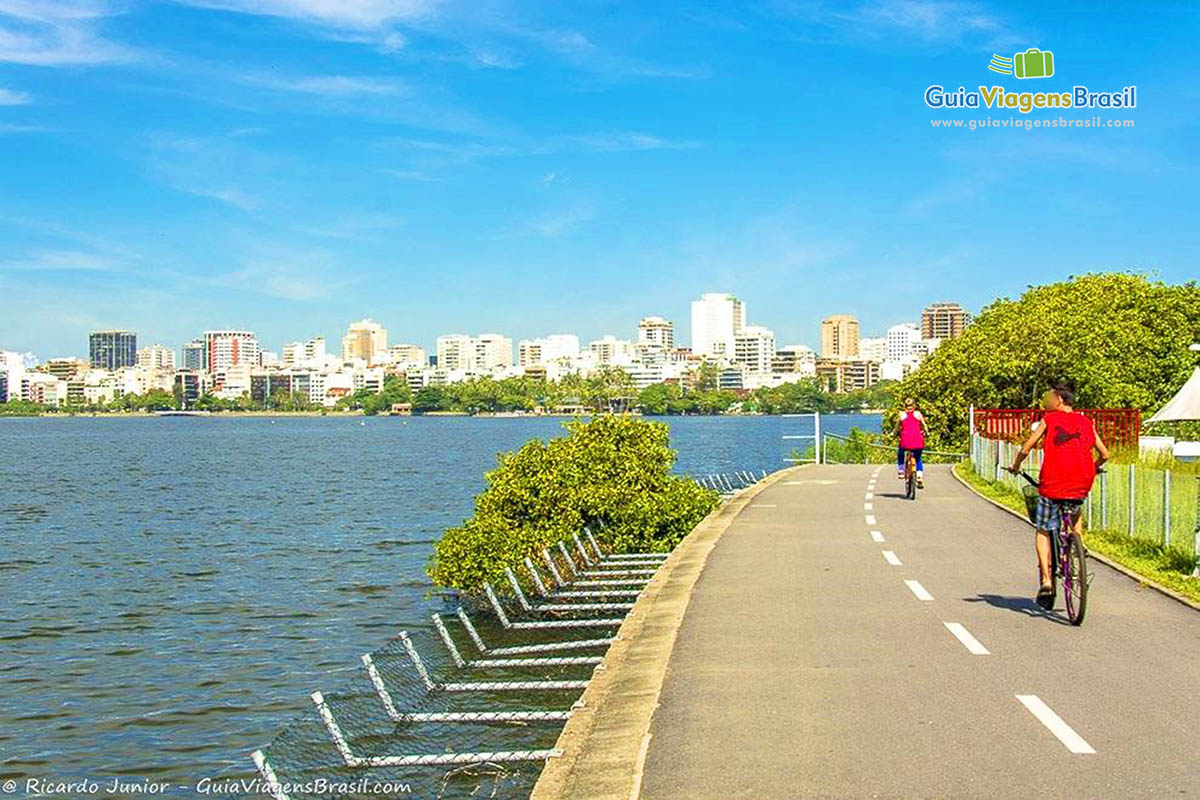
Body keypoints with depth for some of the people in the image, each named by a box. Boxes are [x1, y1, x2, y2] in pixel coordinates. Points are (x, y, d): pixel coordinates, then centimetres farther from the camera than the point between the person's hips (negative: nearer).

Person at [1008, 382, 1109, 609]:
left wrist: (1015, 466, 19)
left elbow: (1025, 449, 1)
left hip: (1052, 485, -3)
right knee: (1076, 511, 38)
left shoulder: (1048, 420, 3)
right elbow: (1104, 454, 15)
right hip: (1081, 485, 4)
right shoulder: (1086, 423, 13)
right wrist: (1094, 468, 35)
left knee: (1043, 532, 11)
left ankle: (1046, 580, -2)